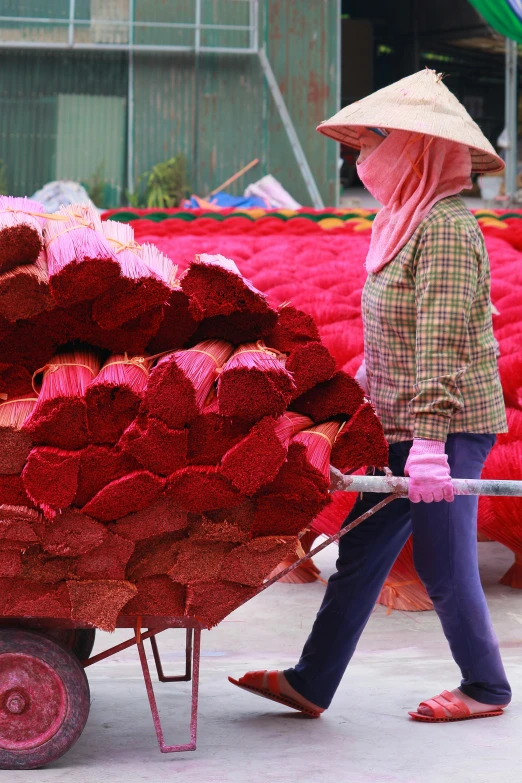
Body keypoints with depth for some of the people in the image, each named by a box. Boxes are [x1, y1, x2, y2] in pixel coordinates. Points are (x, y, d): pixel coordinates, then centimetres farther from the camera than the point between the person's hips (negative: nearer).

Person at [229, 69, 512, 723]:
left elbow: (440, 343, -23)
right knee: (361, 553, 10)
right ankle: (310, 684, 15)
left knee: (444, 565, 2)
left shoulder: (446, 228, -16)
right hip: (405, 426, 9)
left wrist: (430, 441, -26)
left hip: (448, 426, -9)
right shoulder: (410, 221, 13)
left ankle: (485, 688, 19)